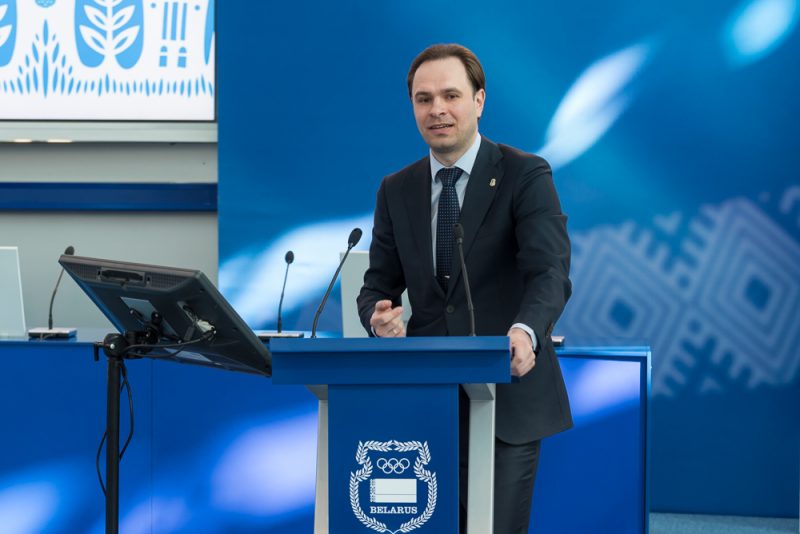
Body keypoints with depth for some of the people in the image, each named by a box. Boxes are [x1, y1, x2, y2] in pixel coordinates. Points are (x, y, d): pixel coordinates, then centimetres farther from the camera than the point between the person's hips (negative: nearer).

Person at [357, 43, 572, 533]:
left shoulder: (526, 175, -5)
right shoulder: (396, 190, 10)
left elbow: (550, 272, -17)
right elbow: (379, 284, 12)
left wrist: (526, 331, -38)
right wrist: (380, 316, -13)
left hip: (506, 396, -4)